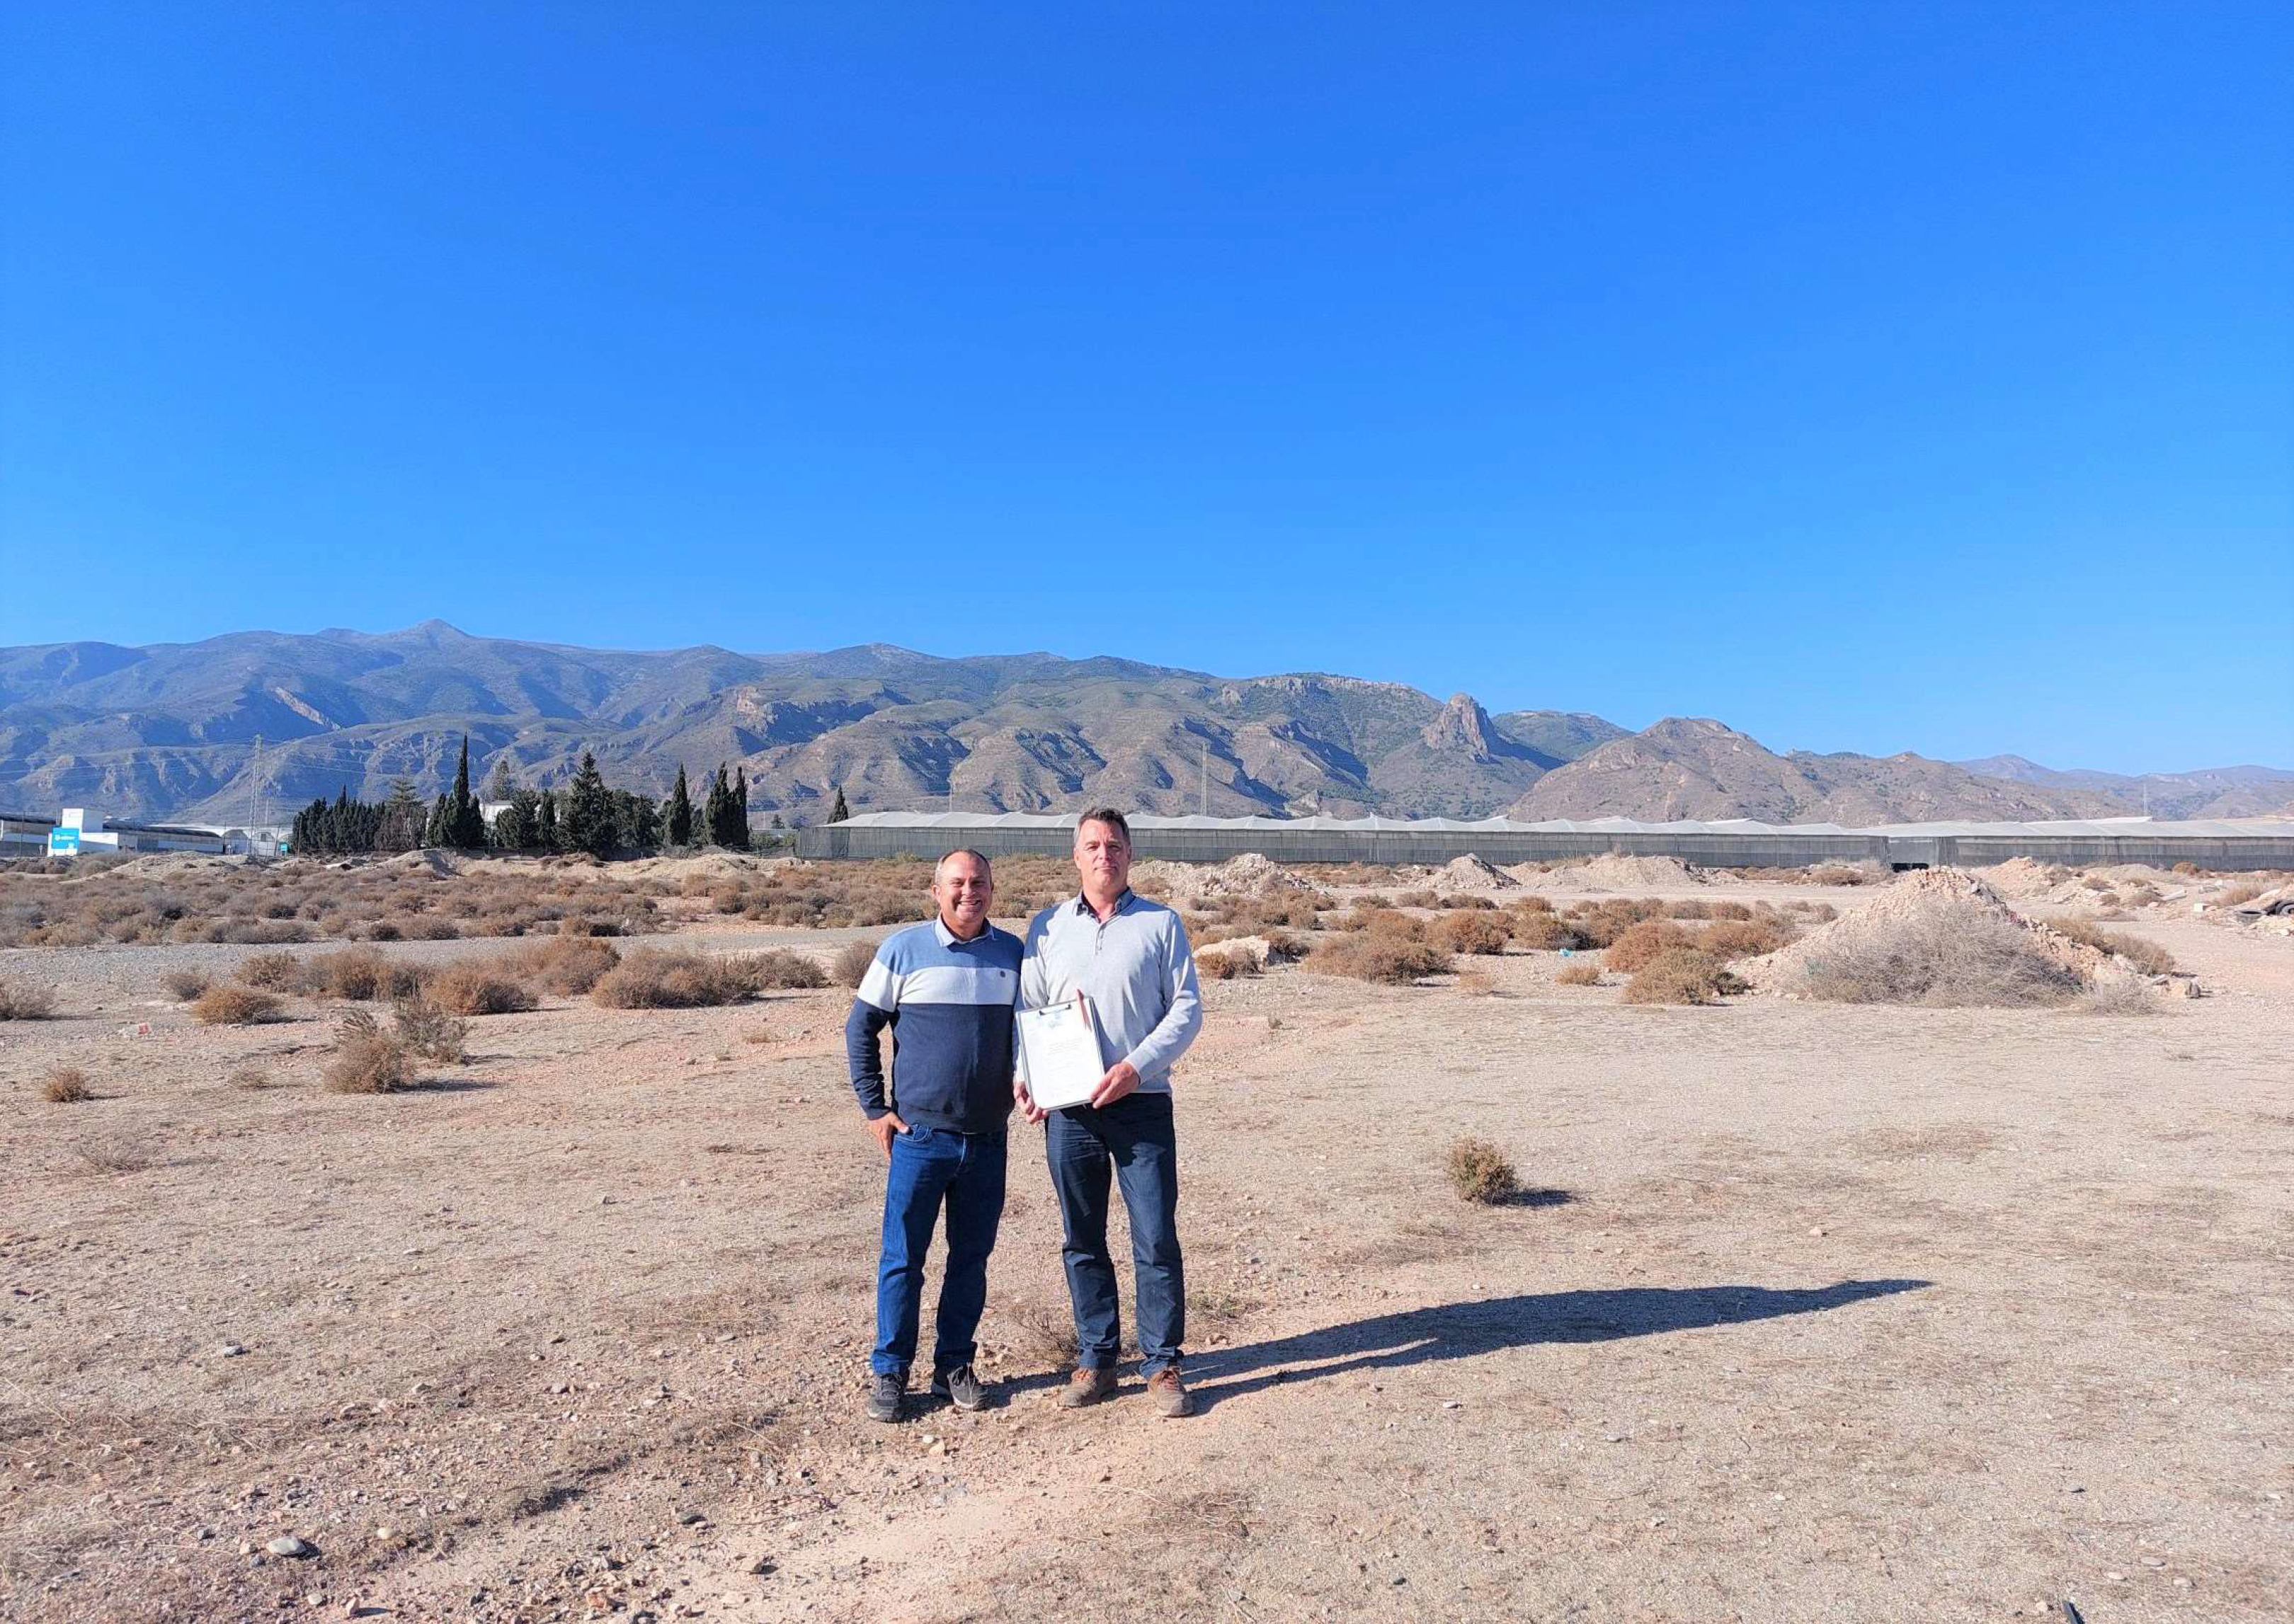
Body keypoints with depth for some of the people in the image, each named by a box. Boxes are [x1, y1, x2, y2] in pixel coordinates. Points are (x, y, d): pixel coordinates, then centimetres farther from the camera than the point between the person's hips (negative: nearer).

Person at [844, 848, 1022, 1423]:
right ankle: (889, 1371, 19)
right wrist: (874, 1107, -1)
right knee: (903, 1257, 4)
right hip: (919, 1134, -3)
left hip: (988, 1136, 3)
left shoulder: (1013, 953, 4)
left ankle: (954, 1365, 25)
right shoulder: (903, 950, -4)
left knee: (972, 1257, 11)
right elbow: (860, 1028, 3)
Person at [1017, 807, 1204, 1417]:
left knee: (1157, 1240, 0)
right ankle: (1095, 1357, 24)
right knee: (1083, 1241, 11)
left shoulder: (1160, 923, 2)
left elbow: (1188, 1008, -1)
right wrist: (1021, 1074, -3)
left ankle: (1162, 1364, 14)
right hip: (1068, 1108, 3)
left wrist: (1136, 1066, -13)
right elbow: (1024, 1007, 13)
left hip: (1142, 1104, -2)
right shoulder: (1047, 927, 9)